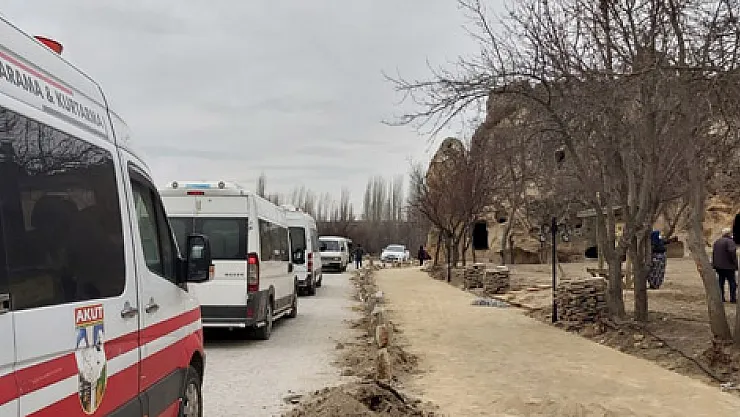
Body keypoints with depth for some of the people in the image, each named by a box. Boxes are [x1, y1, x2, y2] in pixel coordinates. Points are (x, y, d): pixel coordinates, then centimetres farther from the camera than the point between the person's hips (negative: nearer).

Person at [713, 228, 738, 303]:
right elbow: (732, 252, -26)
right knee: (732, 282, 3)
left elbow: (713, 252, 12)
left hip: (719, 266, 7)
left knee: (721, 282, 11)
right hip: (728, 266, -7)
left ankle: (721, 298, 11)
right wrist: (734, 262, -15)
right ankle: (733, 298, 3)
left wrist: (714, 264, 15)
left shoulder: (716, 241, 11)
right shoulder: (730, 241, -13)